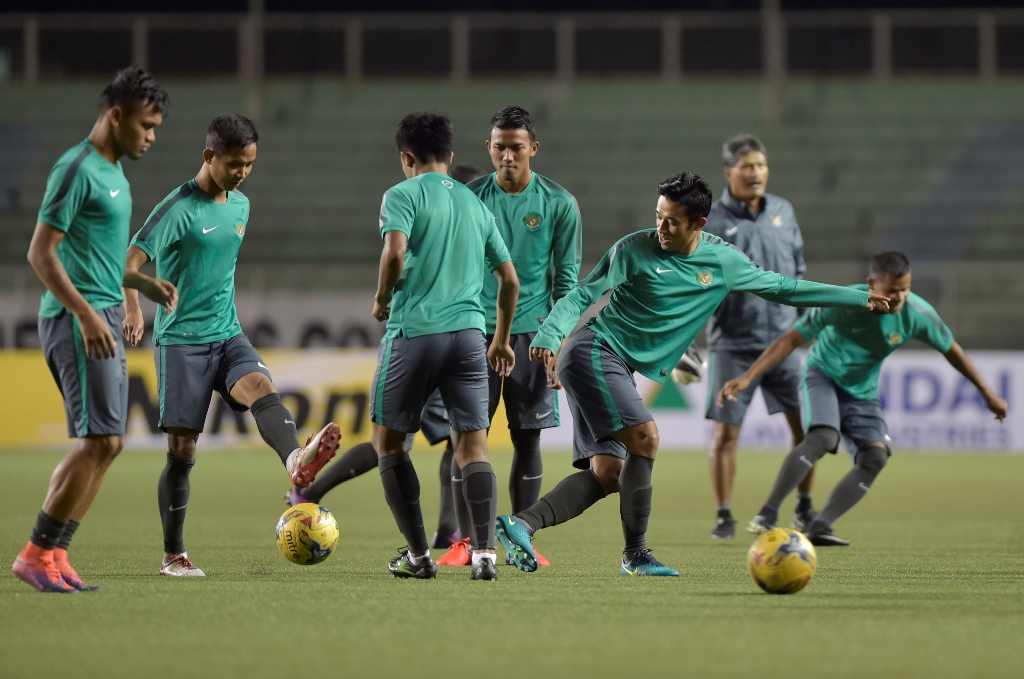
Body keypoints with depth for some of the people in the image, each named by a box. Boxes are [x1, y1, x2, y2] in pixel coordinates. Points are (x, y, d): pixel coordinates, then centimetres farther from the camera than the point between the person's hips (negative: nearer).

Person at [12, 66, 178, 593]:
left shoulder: (112, 173, 17)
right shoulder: (77, 168, -12)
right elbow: (42, 252, -16)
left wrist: (145, 284, 14)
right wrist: (87, 315, -22)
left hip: (102, 321, 10)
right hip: (78, 319, -10)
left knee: (103, 443, 7)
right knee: (100, 441, -14)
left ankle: (54, 556, 9)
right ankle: (36, 555, -9)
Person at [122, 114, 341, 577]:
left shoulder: (240, 206, 11)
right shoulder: (178, 209, -11)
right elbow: (131, 259, -18)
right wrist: (133, 310, -33)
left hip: (227, 333, 5)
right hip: (181, 340, -5)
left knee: (261, 387, -26)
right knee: (182, 448, -2)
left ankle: (296, 462, -56)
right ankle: (173, 556, 8)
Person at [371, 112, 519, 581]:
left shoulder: (403, 194, 1)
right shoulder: (475, 204, 18)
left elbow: (395, 251, -18)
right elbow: (510, 281, 20)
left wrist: (382, 300, 0)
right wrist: (501, 340, 33)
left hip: (414, 331, -4)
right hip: (469, 332, 4)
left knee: (387, 438, 11)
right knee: (473, 443, 3)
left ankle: (418, 555, 8)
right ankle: (484, 553, -13)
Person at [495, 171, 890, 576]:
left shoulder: (722, 261, 5)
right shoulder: (634, 250, -9)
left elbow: (780, 288, 13)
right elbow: (583, 295, -5)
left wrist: (858, 299, 12)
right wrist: (549, 334, -22)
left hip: (618, 368, 6)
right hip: (593, 350, -6)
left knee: (607, 473, -5)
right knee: (645, 436, -20)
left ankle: (521, 524, -8)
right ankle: (635, 554, -14)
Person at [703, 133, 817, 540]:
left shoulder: (783, 212, 8)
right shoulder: (711, 223, -7)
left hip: (783, 339, 4)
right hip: (733, 345, -4)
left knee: (806, 424, 2)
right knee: (726, 432, -3)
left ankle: (804, 507, 17)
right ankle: (724, 517, 8)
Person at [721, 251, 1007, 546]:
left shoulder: (917, 314, -18)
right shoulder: (842, 303, -28)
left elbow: (952, 350, 0)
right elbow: (791, 340, -24)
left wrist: (987, 392, 8)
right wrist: (747, 377, -31)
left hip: (862, 392, 5)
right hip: (823, 375, -5)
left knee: (876, 456, -17)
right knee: (823, 437, -31)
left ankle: (818, 527, -18)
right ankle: (767, 514, -27)